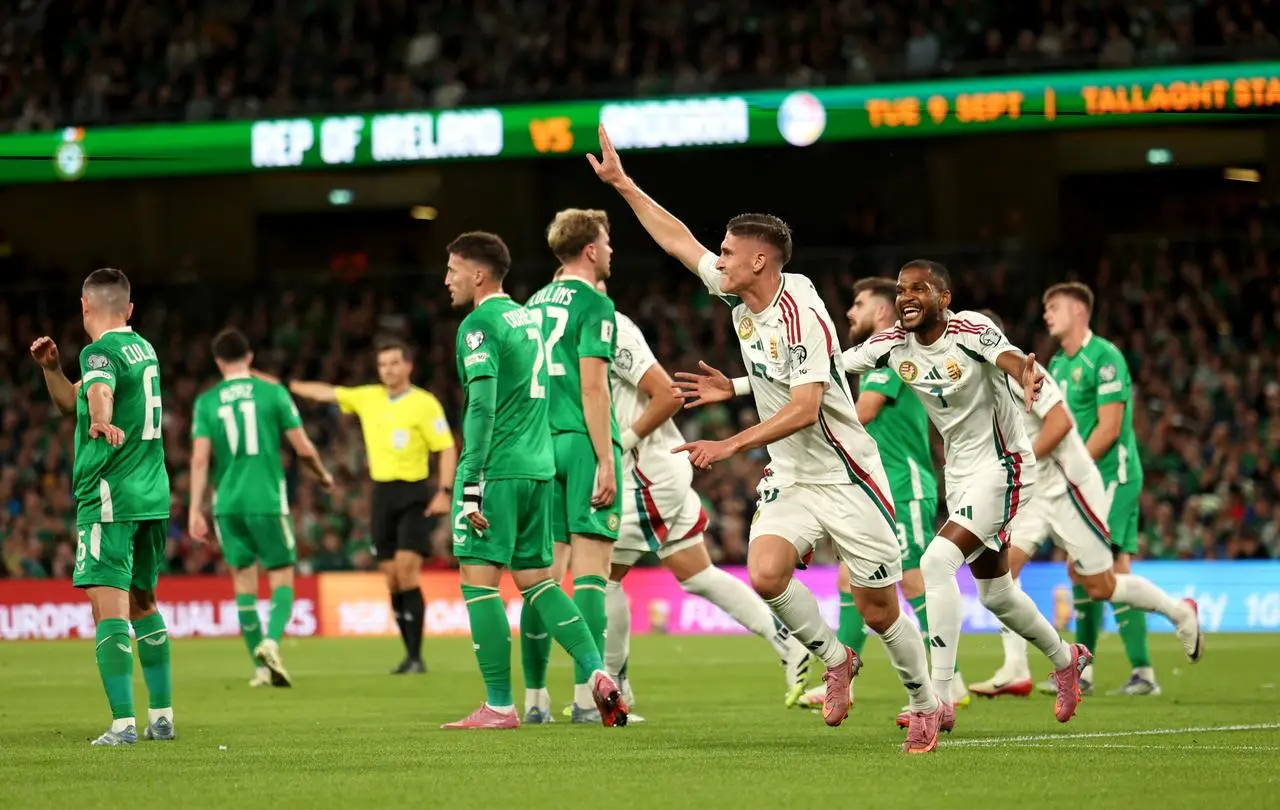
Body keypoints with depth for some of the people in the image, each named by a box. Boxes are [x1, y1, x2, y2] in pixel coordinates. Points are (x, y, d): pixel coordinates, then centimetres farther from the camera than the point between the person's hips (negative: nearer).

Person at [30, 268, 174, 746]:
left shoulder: (101, 351, -10)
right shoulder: (143, 348, 18)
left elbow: (100, 392, -36)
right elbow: (72, 402, 28)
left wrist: (102, 422, -56)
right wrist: (50, 368, 12)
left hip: (110, 498, -9)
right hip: (153, 495, 9)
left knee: (109, 607, -12)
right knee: (143, 604, 20)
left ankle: (123, 724, -20)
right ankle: (161, 716, 23)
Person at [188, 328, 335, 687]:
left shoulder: (206, 402, 3)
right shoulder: (273, 393, 0)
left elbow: (200, 458, -3)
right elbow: (303, 448, 0)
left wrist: (195, 510, -2)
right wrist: (324, 476, 18)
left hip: (228, 505, 2)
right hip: (267, 499, -2)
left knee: (243, 578, 10)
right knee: (282, 577, 7)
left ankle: (262, 667, 8)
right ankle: (271, 641, -19)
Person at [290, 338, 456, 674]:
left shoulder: (425, 404, -6)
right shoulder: (368, 398, 10)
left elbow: (447, 448, -7)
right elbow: (325, 393, 19)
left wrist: (445, 492, -15)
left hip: (413, 495, -6)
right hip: (382, 495, 6)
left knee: (406, 573, -15)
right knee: (392, 579, 4)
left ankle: (416, 657, -14)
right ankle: (409, 654, 11)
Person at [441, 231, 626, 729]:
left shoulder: (480, 325, -9)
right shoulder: (528, 318, 17)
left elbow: (481, 408, -18)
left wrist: (471, 484, -19)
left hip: (496, 469, -8)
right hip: (539, 467, 8)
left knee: (478, 580, -5)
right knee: (537, 580, 14)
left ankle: (499, 706, -7)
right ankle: (597, 673, -1)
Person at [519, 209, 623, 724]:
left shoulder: (534, 305, 16)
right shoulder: (593, 304, -6)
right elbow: (593, 386, -14)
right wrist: (606, 460, -15)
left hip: (539, 445, 7)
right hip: (583, 443, -7)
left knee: (544, 571, 7)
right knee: (591, 566, -7)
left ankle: (535, 699, 7)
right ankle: (586, 696, -11)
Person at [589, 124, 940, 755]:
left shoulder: (802, 316, -21)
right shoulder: (738, 295, 2)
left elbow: (803, 408, -27)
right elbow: (678, 239, 13)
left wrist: (731, 446, -30)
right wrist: (621, 182, 13)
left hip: (845, 477, -6)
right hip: (788, 479, 6)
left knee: (879, 609, -1)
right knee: (765, 574, -19)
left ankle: (926, 703, 21)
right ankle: (833, 659, 5)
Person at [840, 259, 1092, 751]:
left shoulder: (971, 330, -21)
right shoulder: (894, 343, -3)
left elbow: (1009, 357, -40)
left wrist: (1026, 375, -65)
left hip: (1002, 466, -8)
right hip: (959, 473, 8)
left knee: (937, 563, -24)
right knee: (994, 593, 19)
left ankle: (938, 701, -23)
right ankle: (1066, 659, 46)